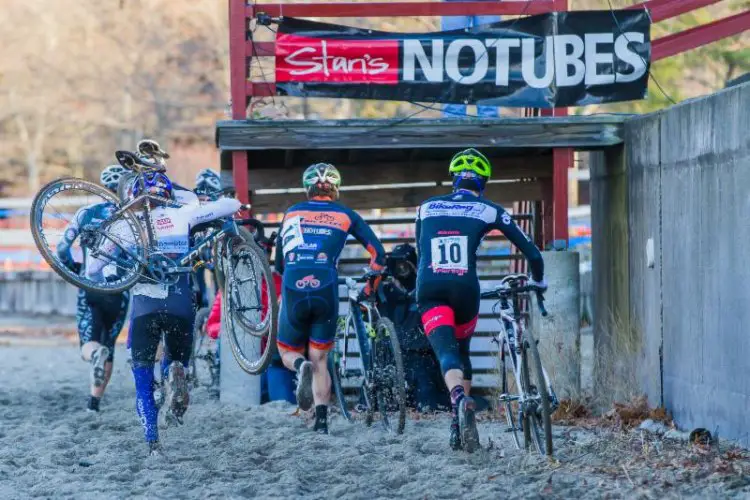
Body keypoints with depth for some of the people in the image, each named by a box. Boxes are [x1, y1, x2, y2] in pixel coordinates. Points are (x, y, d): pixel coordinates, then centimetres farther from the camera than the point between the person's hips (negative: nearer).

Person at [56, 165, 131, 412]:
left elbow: (62, 248, 1)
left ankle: (95, 353, -37)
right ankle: (95, 401, 16)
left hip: (89, 288, -1)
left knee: (89, 346, 0)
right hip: (119, 291, 1)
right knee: (109, 346, 17)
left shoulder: (87, 213, 3)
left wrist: (74, 268, 19)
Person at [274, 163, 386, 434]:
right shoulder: (345, 215, 14)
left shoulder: (291, 213, 20)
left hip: (293, 291, 1)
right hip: (326, 292, -1)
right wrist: (370, 288, 21)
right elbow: (378, 252, 9)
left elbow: (278, 262, 27)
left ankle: (301, 367, -18)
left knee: (289, 353, 19)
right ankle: (322, 420, -1)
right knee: (320, 360, 14)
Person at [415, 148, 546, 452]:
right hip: (465, 288, 0)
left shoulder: (426, 208, 20)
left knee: (446, 351, -11)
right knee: (462, 350, 23)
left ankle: (459, 398, -43)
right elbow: (531, 252, 12)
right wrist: (538, 281, 29)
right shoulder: (489, 211, 13)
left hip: (429, 288, 0)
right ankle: (460, 427, 18)